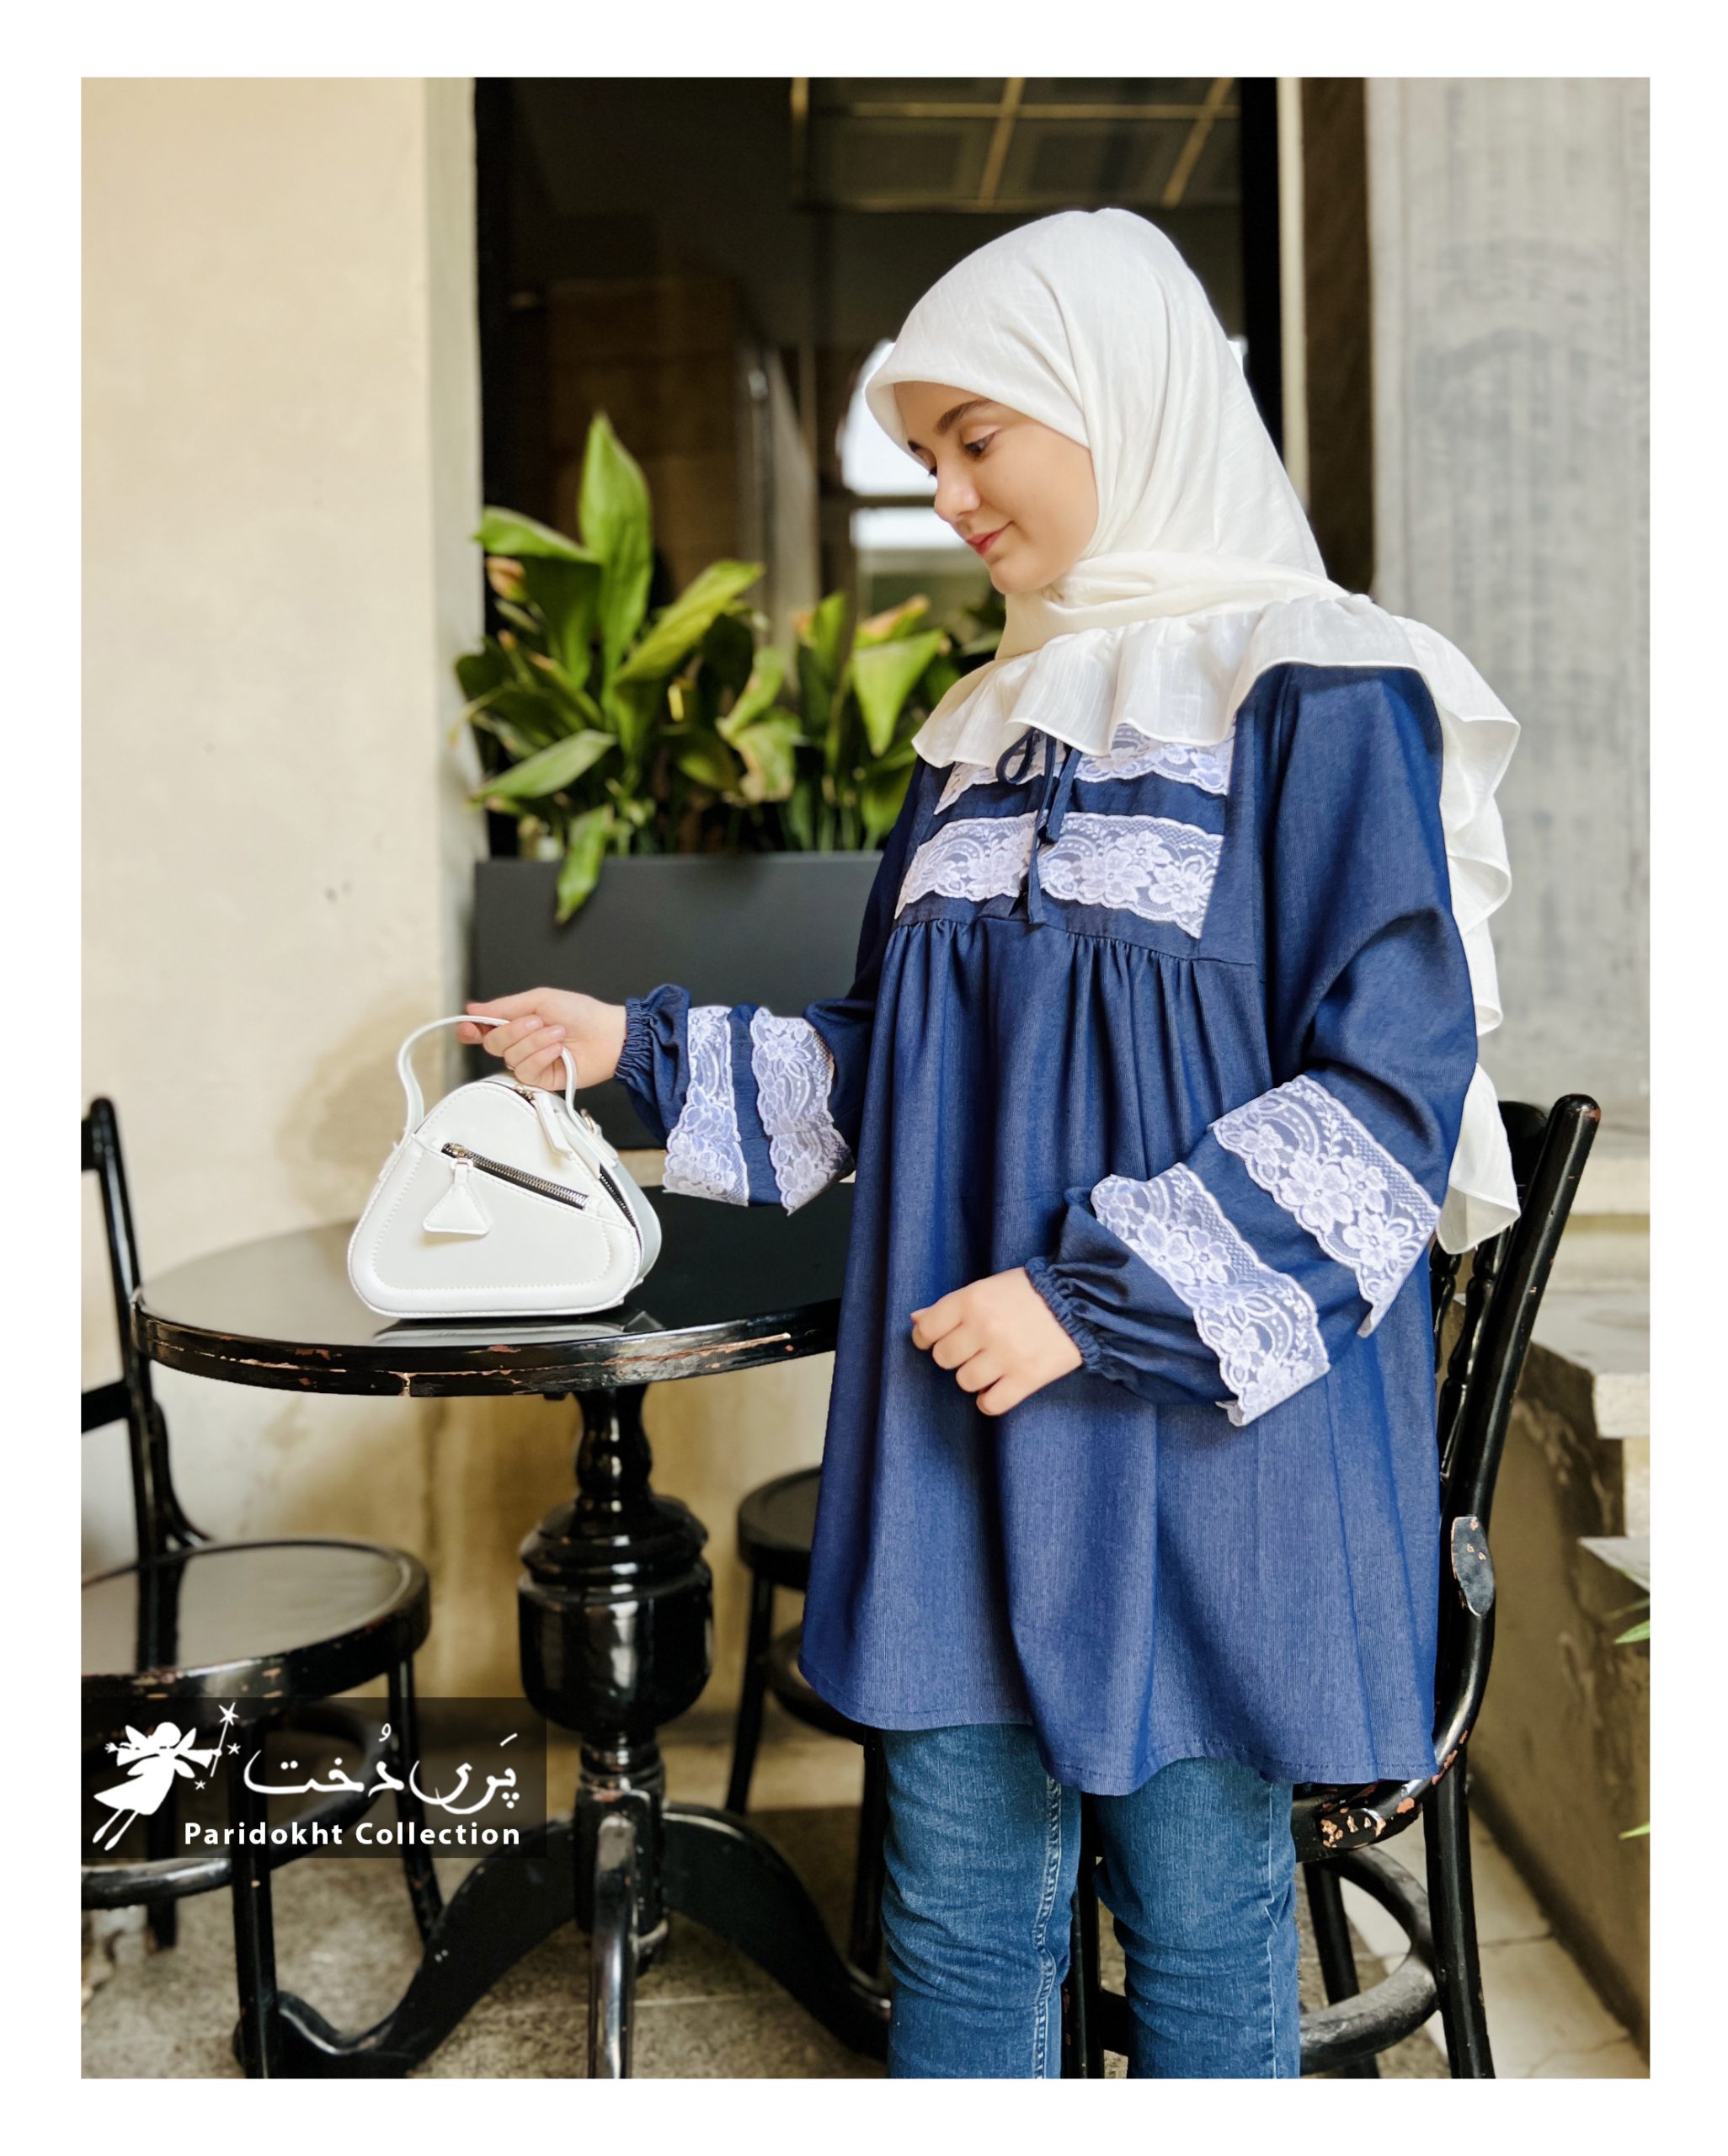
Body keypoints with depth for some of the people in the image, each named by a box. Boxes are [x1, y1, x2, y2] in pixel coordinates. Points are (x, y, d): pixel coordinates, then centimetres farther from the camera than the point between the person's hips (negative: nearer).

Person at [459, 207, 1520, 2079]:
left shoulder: (1316, 696, -7)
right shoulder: (982, 729, 13)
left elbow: (1389, 1087, -13)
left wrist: (1101, 1297, -18)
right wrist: (641, 1049, 8)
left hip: (1202, 1428, -5)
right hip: (963, 1432, 6)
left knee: (1197, 1929, 11)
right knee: (956, 1926, 14)